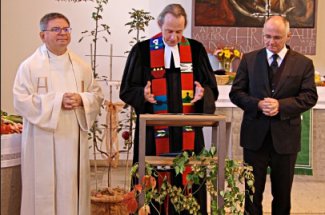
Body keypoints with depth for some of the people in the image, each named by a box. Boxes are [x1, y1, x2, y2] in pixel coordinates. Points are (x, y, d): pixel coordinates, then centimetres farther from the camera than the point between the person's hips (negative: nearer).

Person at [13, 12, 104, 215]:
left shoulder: (82, 67, 12)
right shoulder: (29, 66, -1)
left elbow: (97, 96, 13)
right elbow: (21, 100, -8)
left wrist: (81, 99, -9)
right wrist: (57, 101, -15)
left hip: (74, 141, 4)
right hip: (43, 143, -3)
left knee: (73, 189, 6)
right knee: (44, 191, -1)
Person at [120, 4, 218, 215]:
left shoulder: (196, 49, 5)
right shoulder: (143, 51, 0)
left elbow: (211, 88, 8)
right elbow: (127, 90, 3)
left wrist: (202, 93, -14)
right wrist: (143, 94, -18)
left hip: (188, 133, 2)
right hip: (154, 134, -1)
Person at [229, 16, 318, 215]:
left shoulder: (304, 63, 2)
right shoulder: (249, 59, 4)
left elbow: (310, 96, -3)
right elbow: (236, 93, 2)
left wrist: (281, 105, -18)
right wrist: (258, 104, -16)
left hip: (286, 137, 0)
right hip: (255, 135, 0)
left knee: (283, 192, 12)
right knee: (253, 190, 8)